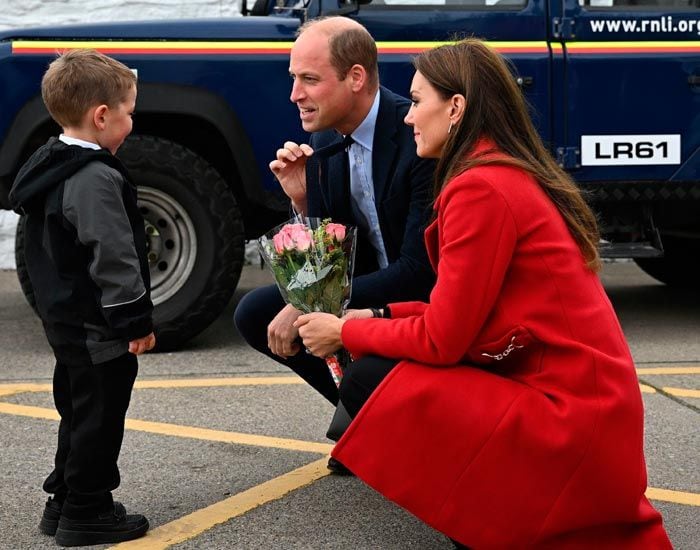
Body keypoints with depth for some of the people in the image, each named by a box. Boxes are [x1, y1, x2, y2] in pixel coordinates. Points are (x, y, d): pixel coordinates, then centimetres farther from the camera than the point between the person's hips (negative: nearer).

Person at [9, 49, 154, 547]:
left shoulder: (48, 168, 10)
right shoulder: (97, 179, -21)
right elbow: (113, 259, -24)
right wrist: (136, 320, -19)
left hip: (63, 317, 10)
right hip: (99, 326, -10)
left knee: (79, 410, 19)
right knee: (99, 416, -1)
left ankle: (65, 501, 27)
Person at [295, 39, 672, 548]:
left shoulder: (480, 187, -17)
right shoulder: (519, 176, 13)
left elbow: (441, 339, -14)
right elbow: (464, 311, 17)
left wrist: (346, 333, 0)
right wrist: (376, 318, 11)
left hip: (566, 419, -10)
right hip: (593, 404, 10)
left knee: (369, 383, -8)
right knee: (388, 361, 16)